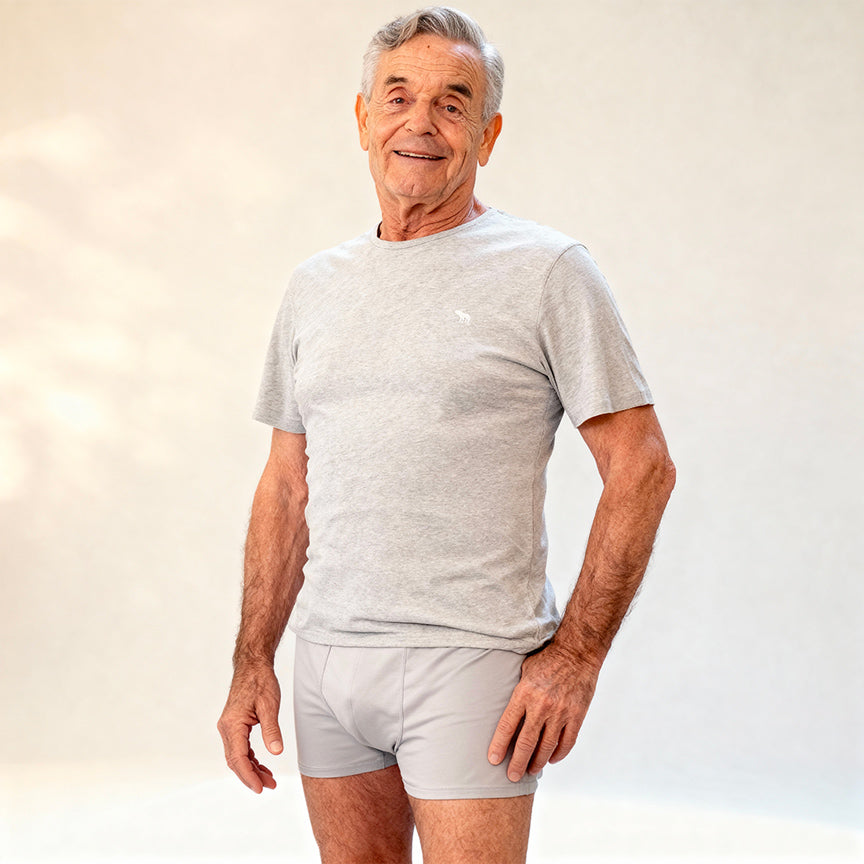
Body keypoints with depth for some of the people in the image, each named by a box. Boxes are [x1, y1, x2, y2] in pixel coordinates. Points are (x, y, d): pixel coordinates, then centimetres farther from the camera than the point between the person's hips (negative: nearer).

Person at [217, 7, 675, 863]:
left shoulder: (547, 270, -4)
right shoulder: (315, 286, 13)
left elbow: (641, 469, -6)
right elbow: (286, 486, 16)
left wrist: (575, 658, -12)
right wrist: (252, 663, 9)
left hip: (470, 662, -5)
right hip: (326, 661, 5)